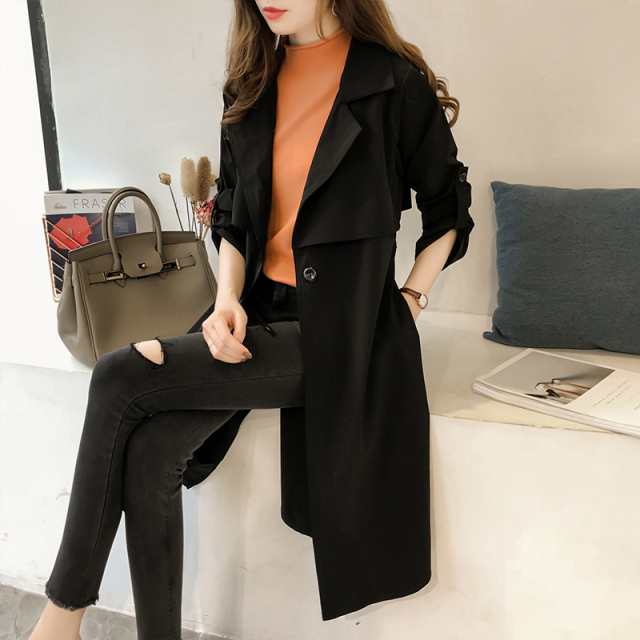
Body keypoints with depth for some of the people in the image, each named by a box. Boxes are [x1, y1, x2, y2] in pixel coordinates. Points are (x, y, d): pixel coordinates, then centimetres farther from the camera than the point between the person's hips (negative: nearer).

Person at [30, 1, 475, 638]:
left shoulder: (395, 83, -4)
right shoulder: (250, 86, 12)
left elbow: (448, 210, 5)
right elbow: (232, 218, 14)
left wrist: (407, 302, -3)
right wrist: (228, 299, -3)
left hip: (339, 331, -5)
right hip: (258, 316, 6)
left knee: (121, 376, -19)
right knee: (150, 447, -19)